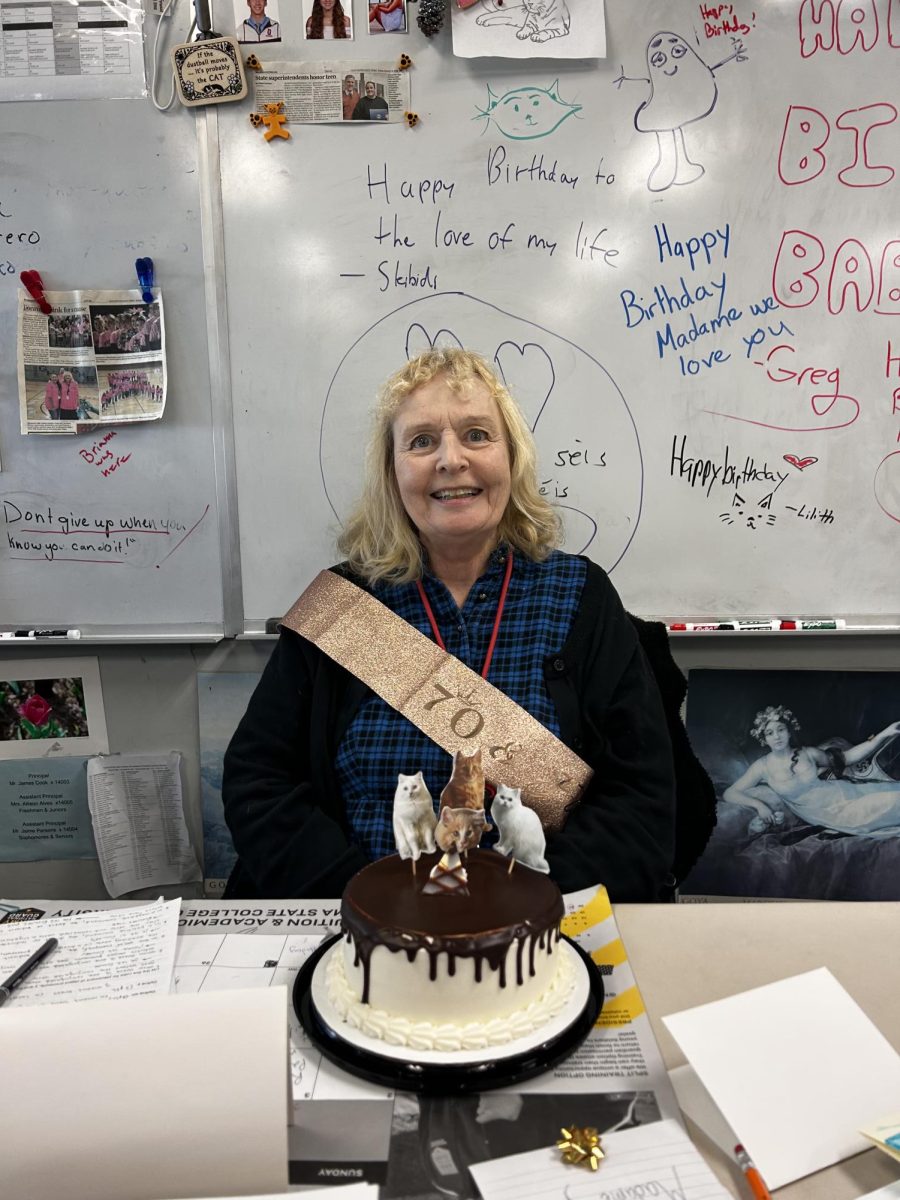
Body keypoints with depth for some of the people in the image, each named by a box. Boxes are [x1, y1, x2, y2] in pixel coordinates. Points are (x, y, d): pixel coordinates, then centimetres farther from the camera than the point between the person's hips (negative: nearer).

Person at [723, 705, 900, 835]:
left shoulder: (808, 753, -1)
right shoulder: (762, 766, -9)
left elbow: (845, 758, 13)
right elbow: (729, 794, -10)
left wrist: (884, 734, 4)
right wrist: (759, 805, -24)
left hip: (839, 795, 3)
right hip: (824, 815, -3)